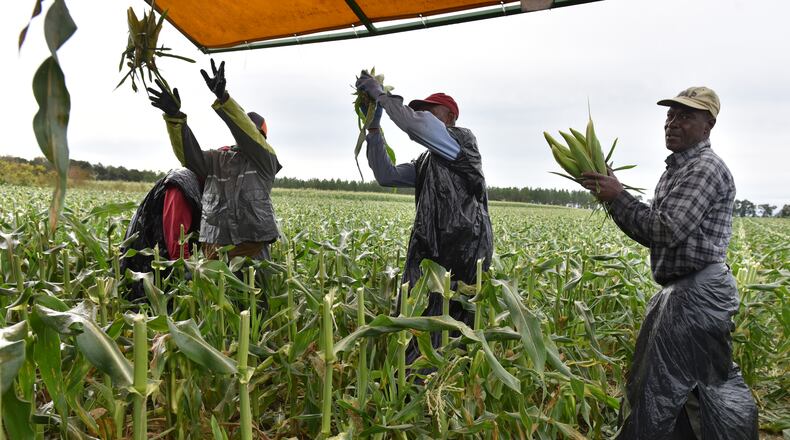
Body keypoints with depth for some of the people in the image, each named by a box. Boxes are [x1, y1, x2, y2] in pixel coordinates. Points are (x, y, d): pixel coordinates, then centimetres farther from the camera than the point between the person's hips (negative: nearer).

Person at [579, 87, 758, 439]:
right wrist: (614, 198, 3)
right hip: (688, 289, 11)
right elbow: (656, 233, 15)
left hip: (696, 294, -10)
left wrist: (618, 197, -17)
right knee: (713, 382, 19)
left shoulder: (705, 167, -14)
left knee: (657, 386, -4)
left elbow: (666, 230, -24)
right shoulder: (680, 167, 18)